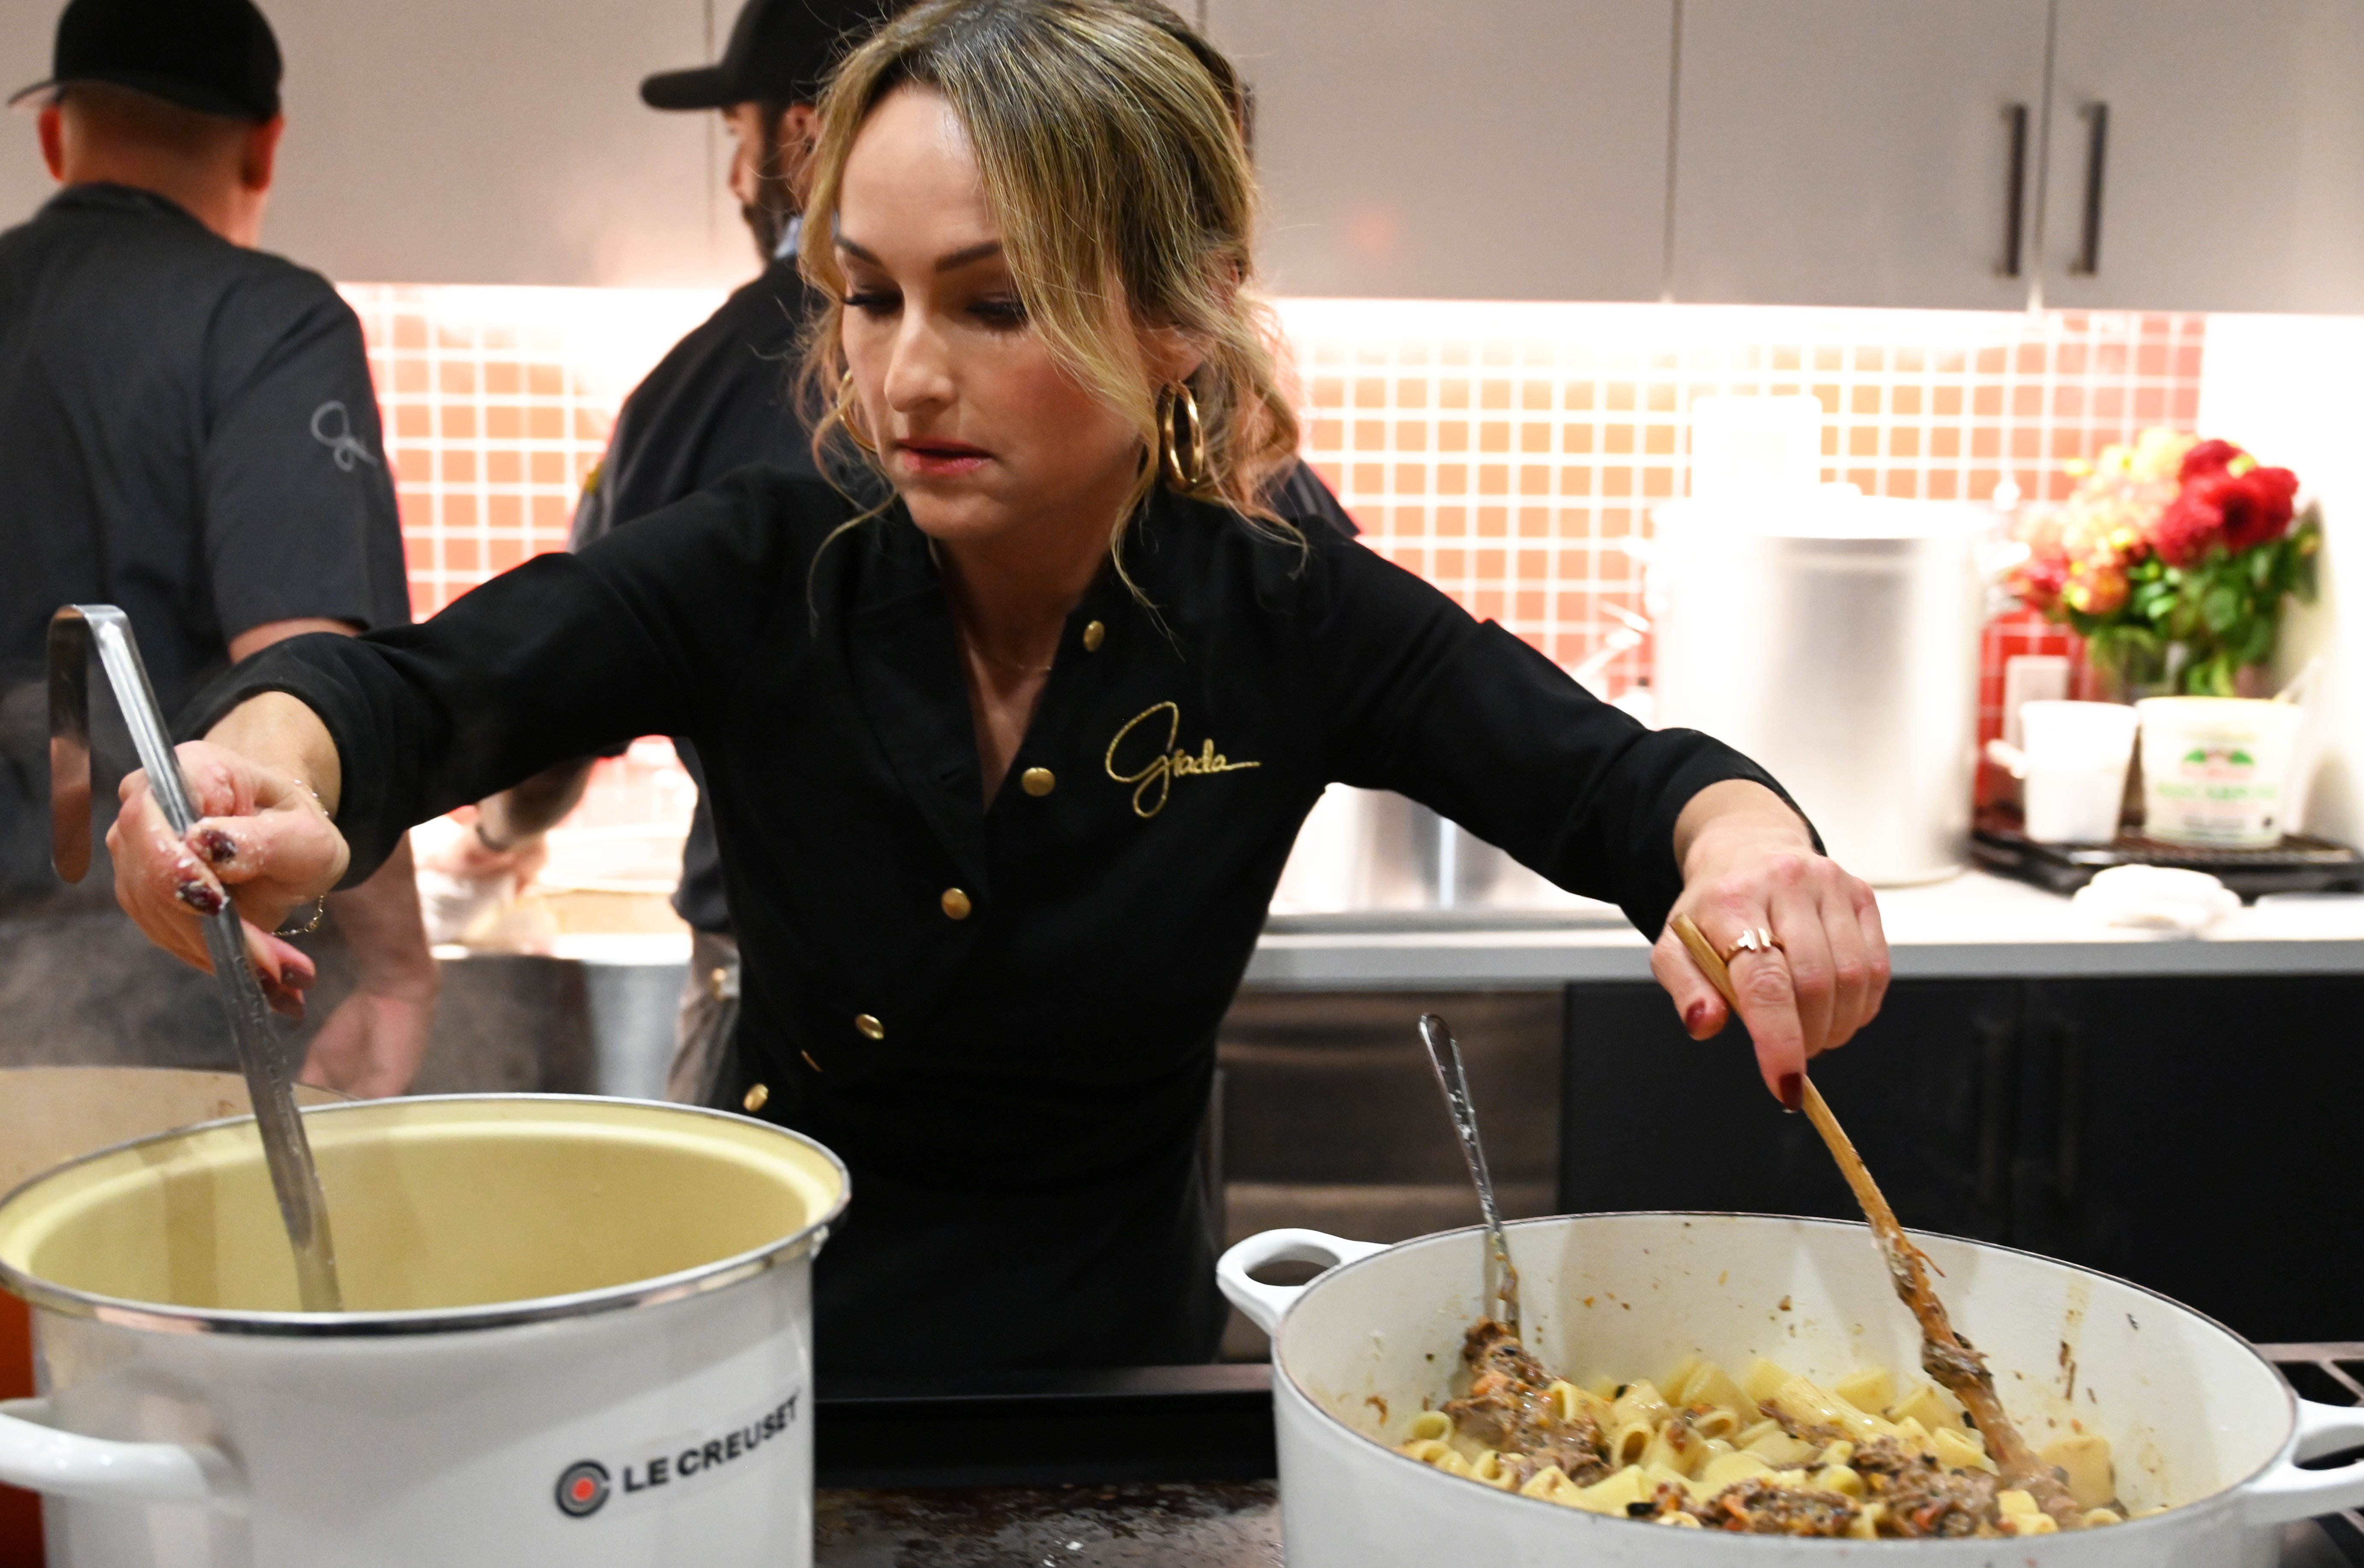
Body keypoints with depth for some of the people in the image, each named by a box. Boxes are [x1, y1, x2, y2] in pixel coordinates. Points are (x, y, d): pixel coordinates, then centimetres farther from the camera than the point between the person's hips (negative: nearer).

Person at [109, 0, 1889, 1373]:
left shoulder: (1284, 618, -11)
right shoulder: (763, 577, -12)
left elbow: (1619, 779, -11)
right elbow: (417, 688, -21)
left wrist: (1744, 849, -34)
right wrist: (267, 768, -43)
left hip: (1111, 1364, 1)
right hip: (770, 1343, 0)